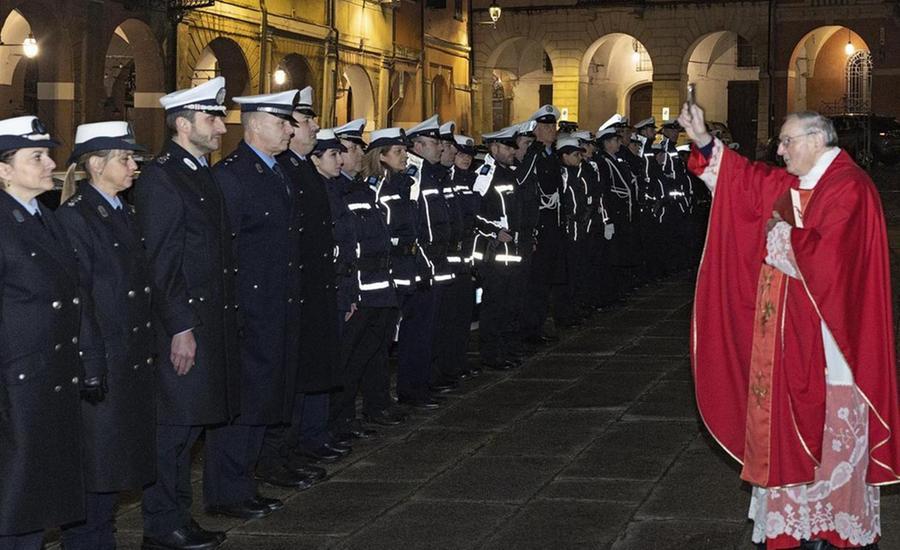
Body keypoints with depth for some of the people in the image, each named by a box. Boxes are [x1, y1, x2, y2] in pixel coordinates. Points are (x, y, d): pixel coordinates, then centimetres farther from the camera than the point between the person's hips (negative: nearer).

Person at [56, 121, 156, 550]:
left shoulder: (125, 213, 13)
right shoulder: (73, 216, -12)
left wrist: (147, 350, 14)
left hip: (134, 360, 8)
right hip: (100, 362, -8)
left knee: (117, 458, 14)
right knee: (94, 459, 0)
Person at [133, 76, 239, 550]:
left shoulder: (203, 174, 15)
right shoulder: (159, 178, -13)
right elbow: (158, 261, -17)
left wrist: (224, 314, 16)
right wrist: (180, 328, -19)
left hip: (212, 318, 9)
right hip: (182, 323, -9)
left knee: (189, 424, 15)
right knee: (173, 425, -2)